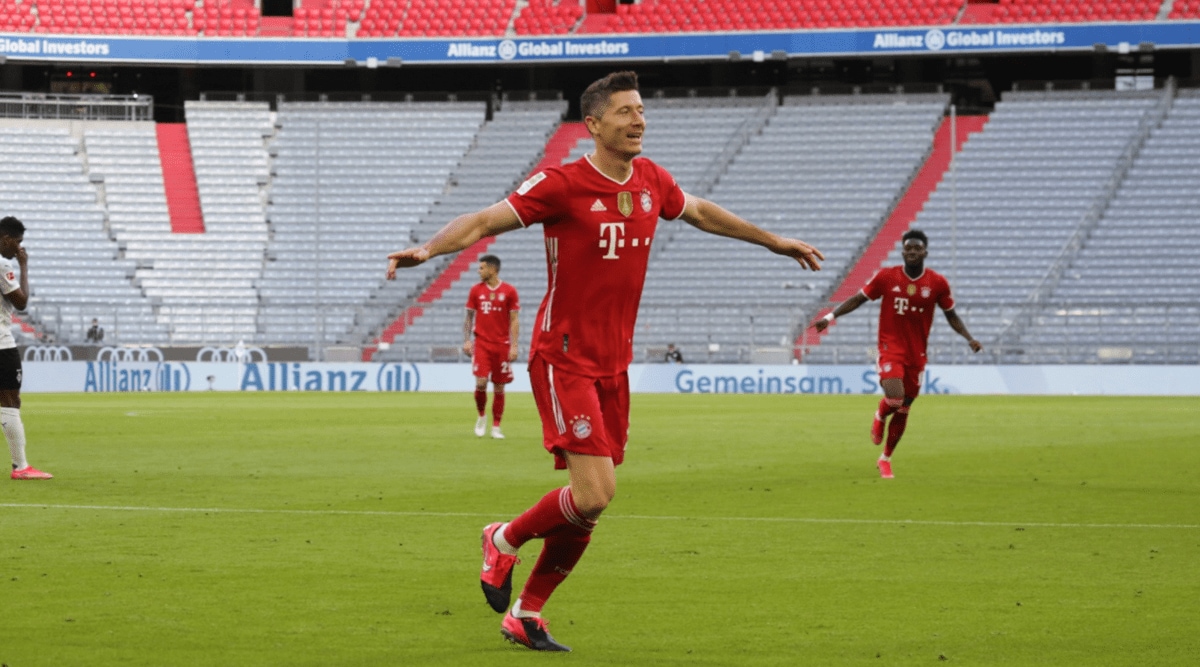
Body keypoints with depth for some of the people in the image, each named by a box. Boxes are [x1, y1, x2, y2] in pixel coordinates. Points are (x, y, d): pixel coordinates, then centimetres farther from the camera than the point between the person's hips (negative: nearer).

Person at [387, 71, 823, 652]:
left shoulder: (650, 181, 7)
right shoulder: (562, 185, -13)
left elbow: (701, 213, 26)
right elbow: (485, 221, -15)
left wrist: (777, 243, 36)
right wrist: (428, 248, -33)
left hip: (614, 364, 7)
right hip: (564, 359, -7)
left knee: (589, 505, 6)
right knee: (594, 494, -17)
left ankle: (525, 614, 20)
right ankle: (504, 541, 10)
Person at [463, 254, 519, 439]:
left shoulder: (509, 291, -1)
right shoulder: (476, 290, 5)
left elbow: (514, 320, 0)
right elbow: (469, 317, 10)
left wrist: (514, 346, -7)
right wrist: (466, 340, 1)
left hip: (502, 345, -1)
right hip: (481, 344, 1)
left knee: (499, 387, 2)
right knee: (481, 382, -12)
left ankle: (496, 427, 10)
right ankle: (481, 415, 13)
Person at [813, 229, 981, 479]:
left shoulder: (937, 283, -2)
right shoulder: (886, 277, -6)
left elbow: (951, 315, 9)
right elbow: (858, 299, 3)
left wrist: (969, 338, -5)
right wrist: (831, 317, -5)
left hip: (916, 353, 2)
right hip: (890, 347, -2)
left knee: (903, 410, 9)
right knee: (895, 399, -25)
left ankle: (885, 459, 30)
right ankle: (880, 417, 13)